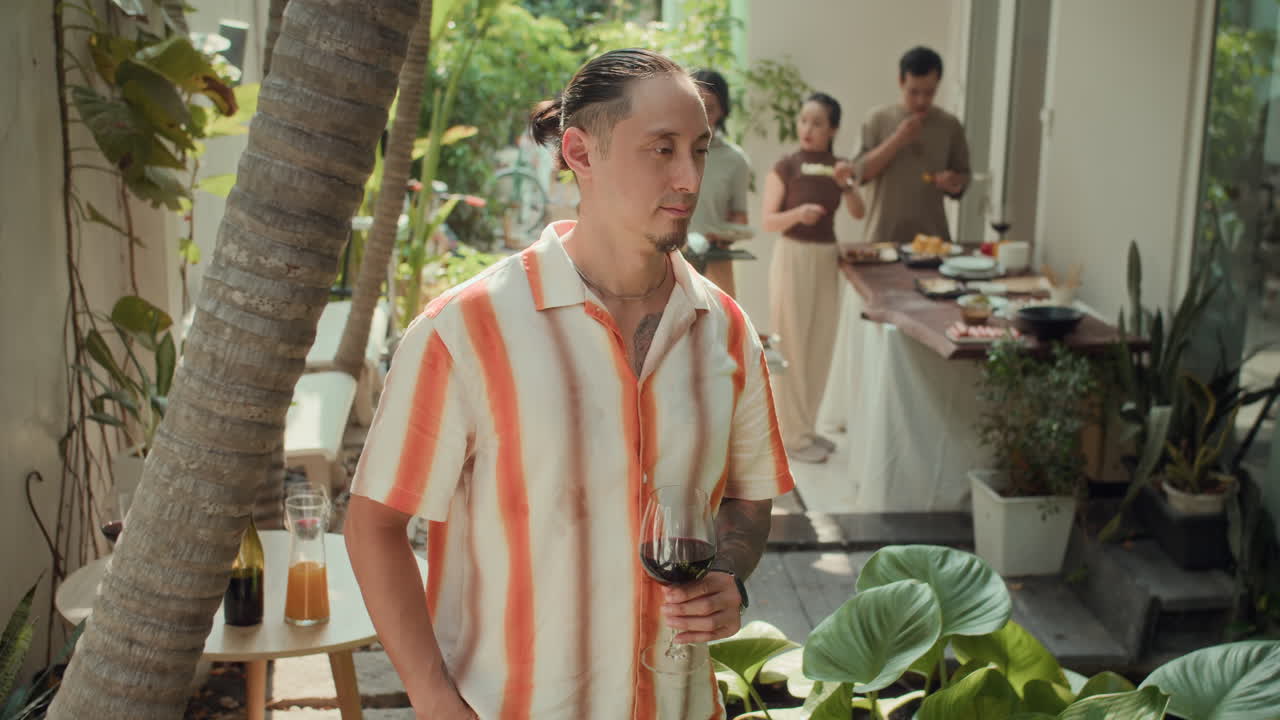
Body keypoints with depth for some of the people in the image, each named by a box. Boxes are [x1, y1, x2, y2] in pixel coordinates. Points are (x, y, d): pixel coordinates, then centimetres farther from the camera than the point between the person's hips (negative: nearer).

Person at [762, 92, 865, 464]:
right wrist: (797, 213, -28)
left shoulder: (837, 167, 6)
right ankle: (793, 437, 3)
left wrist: (846, 183, -21)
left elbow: (858, 213, -4)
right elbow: (767, 221, -11)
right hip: (793, 257, -6)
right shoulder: (785, 167, -8)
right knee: (793, 348, -3)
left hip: (827, 259, 6)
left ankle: (806, 428, 23)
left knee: (820, 348, 11)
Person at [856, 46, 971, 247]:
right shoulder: (879, 119, -1)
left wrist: (954, 183, -12)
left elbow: (963, 176, 11)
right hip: (883, 238, -2)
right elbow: (859, 172, -7)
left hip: (933, 237, 2)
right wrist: (897, 140, -16)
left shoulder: (950, 125, 4)